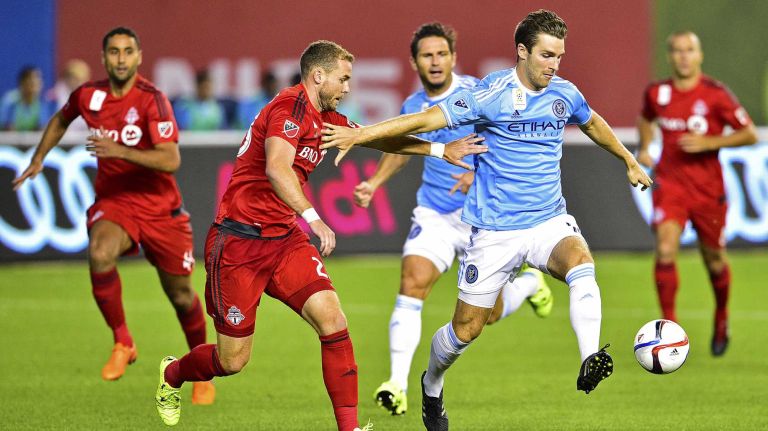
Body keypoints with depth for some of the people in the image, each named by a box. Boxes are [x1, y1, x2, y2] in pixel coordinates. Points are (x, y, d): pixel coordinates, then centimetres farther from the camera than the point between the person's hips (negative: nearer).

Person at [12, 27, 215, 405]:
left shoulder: (152, 100, -18)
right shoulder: (88, 95, -3)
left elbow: (170, 160, -28)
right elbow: (61, 120, 22)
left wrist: (121, 151, -38)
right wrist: (38, 159, 22)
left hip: (160, 207, -2)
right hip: (112, 203, 2)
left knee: (180, 295, 8)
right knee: (99, 254, -32)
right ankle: (122, 342, -15)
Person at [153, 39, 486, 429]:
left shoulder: (324, 118, 12)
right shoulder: (289, 106, -16)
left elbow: (375, 136, 23)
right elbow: (276, 168, -31)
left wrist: (441, 150, 18)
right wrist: (313, 218, -39)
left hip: (285, 239, 8)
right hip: (239, 242, -8)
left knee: (331, 318, -15)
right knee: (232, 361, 1)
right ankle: (172, 374, 34)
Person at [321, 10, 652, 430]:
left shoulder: (564, 94, 3)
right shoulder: (492, 94, -12)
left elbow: (593, 123, 26)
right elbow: (430, 118, -16)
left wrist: (629, 161, 38)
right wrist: (361, 134, -23)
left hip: (549, 221, 3)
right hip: (494, 230, -3)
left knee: (581, 262, -32)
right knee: (467, 327, 3)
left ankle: (590, 362, -45)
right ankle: (432, 385, 34)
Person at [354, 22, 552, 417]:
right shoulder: (412, 107, 4)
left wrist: (480, 174, -29)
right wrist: (374, 182, 13)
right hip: (434, 216, 3)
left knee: (489, 312, 4)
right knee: (411, 283, -21)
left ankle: (530, 283, 39)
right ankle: (398, 384, -21)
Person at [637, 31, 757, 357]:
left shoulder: (716, 95, -9)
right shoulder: (656, 93, 1)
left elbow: (750, 134, -7)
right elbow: (646, 119, 26)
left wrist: (709, 142, -19)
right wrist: (644, 148, 8)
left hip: (708, 189, -1)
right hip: (670, 184, 1)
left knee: (714, 259, 10)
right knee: (665, 250, -19)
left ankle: (721, 321, 37)